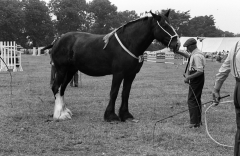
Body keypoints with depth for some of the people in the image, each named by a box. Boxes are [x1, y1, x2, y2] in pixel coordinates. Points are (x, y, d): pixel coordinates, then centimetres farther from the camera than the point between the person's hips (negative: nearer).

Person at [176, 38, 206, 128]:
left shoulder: (196, 56, -22)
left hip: (196, 80, -11)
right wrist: (178, 52, 20)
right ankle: (198, 121, 26)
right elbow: (188, 55, 33)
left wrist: (188, 77, -25)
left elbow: (200, 71, -28)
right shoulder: (194, 54, 9)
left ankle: (194, 123, -5)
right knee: (196, 100, 17)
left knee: (192, 100, -7)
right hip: (196, 80, 11)